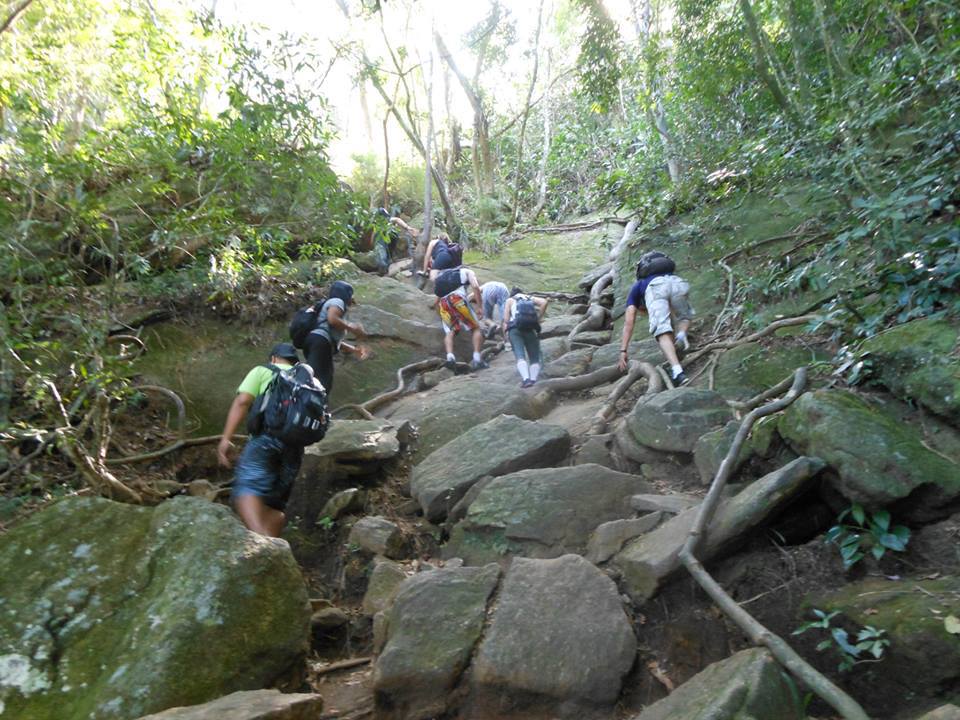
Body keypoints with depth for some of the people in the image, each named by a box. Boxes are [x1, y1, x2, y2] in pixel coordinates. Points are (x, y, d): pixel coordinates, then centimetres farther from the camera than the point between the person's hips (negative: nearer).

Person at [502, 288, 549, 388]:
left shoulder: (510, 300, 21)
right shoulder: (531, 298, 26)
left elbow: (506, 320, 9)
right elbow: (544, 302, 4)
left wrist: (505, 334, 19)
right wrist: (538, 319, 9)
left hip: (515, 329, -1)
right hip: (531, 329, 2)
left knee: (520, 356, -17)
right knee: (534, 359, 4)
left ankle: (526, 379, -40)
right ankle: (533, 379, -21)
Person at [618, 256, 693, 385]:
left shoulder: (635, 291, 37)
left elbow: (628, 324, 23)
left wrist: (623, 351, 19)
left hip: (655, 287, -3)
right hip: (678, 282, 3)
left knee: (662, 332, -8)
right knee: (685, 316, 32)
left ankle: (677, 371, -28)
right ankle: (682, 334, 2)